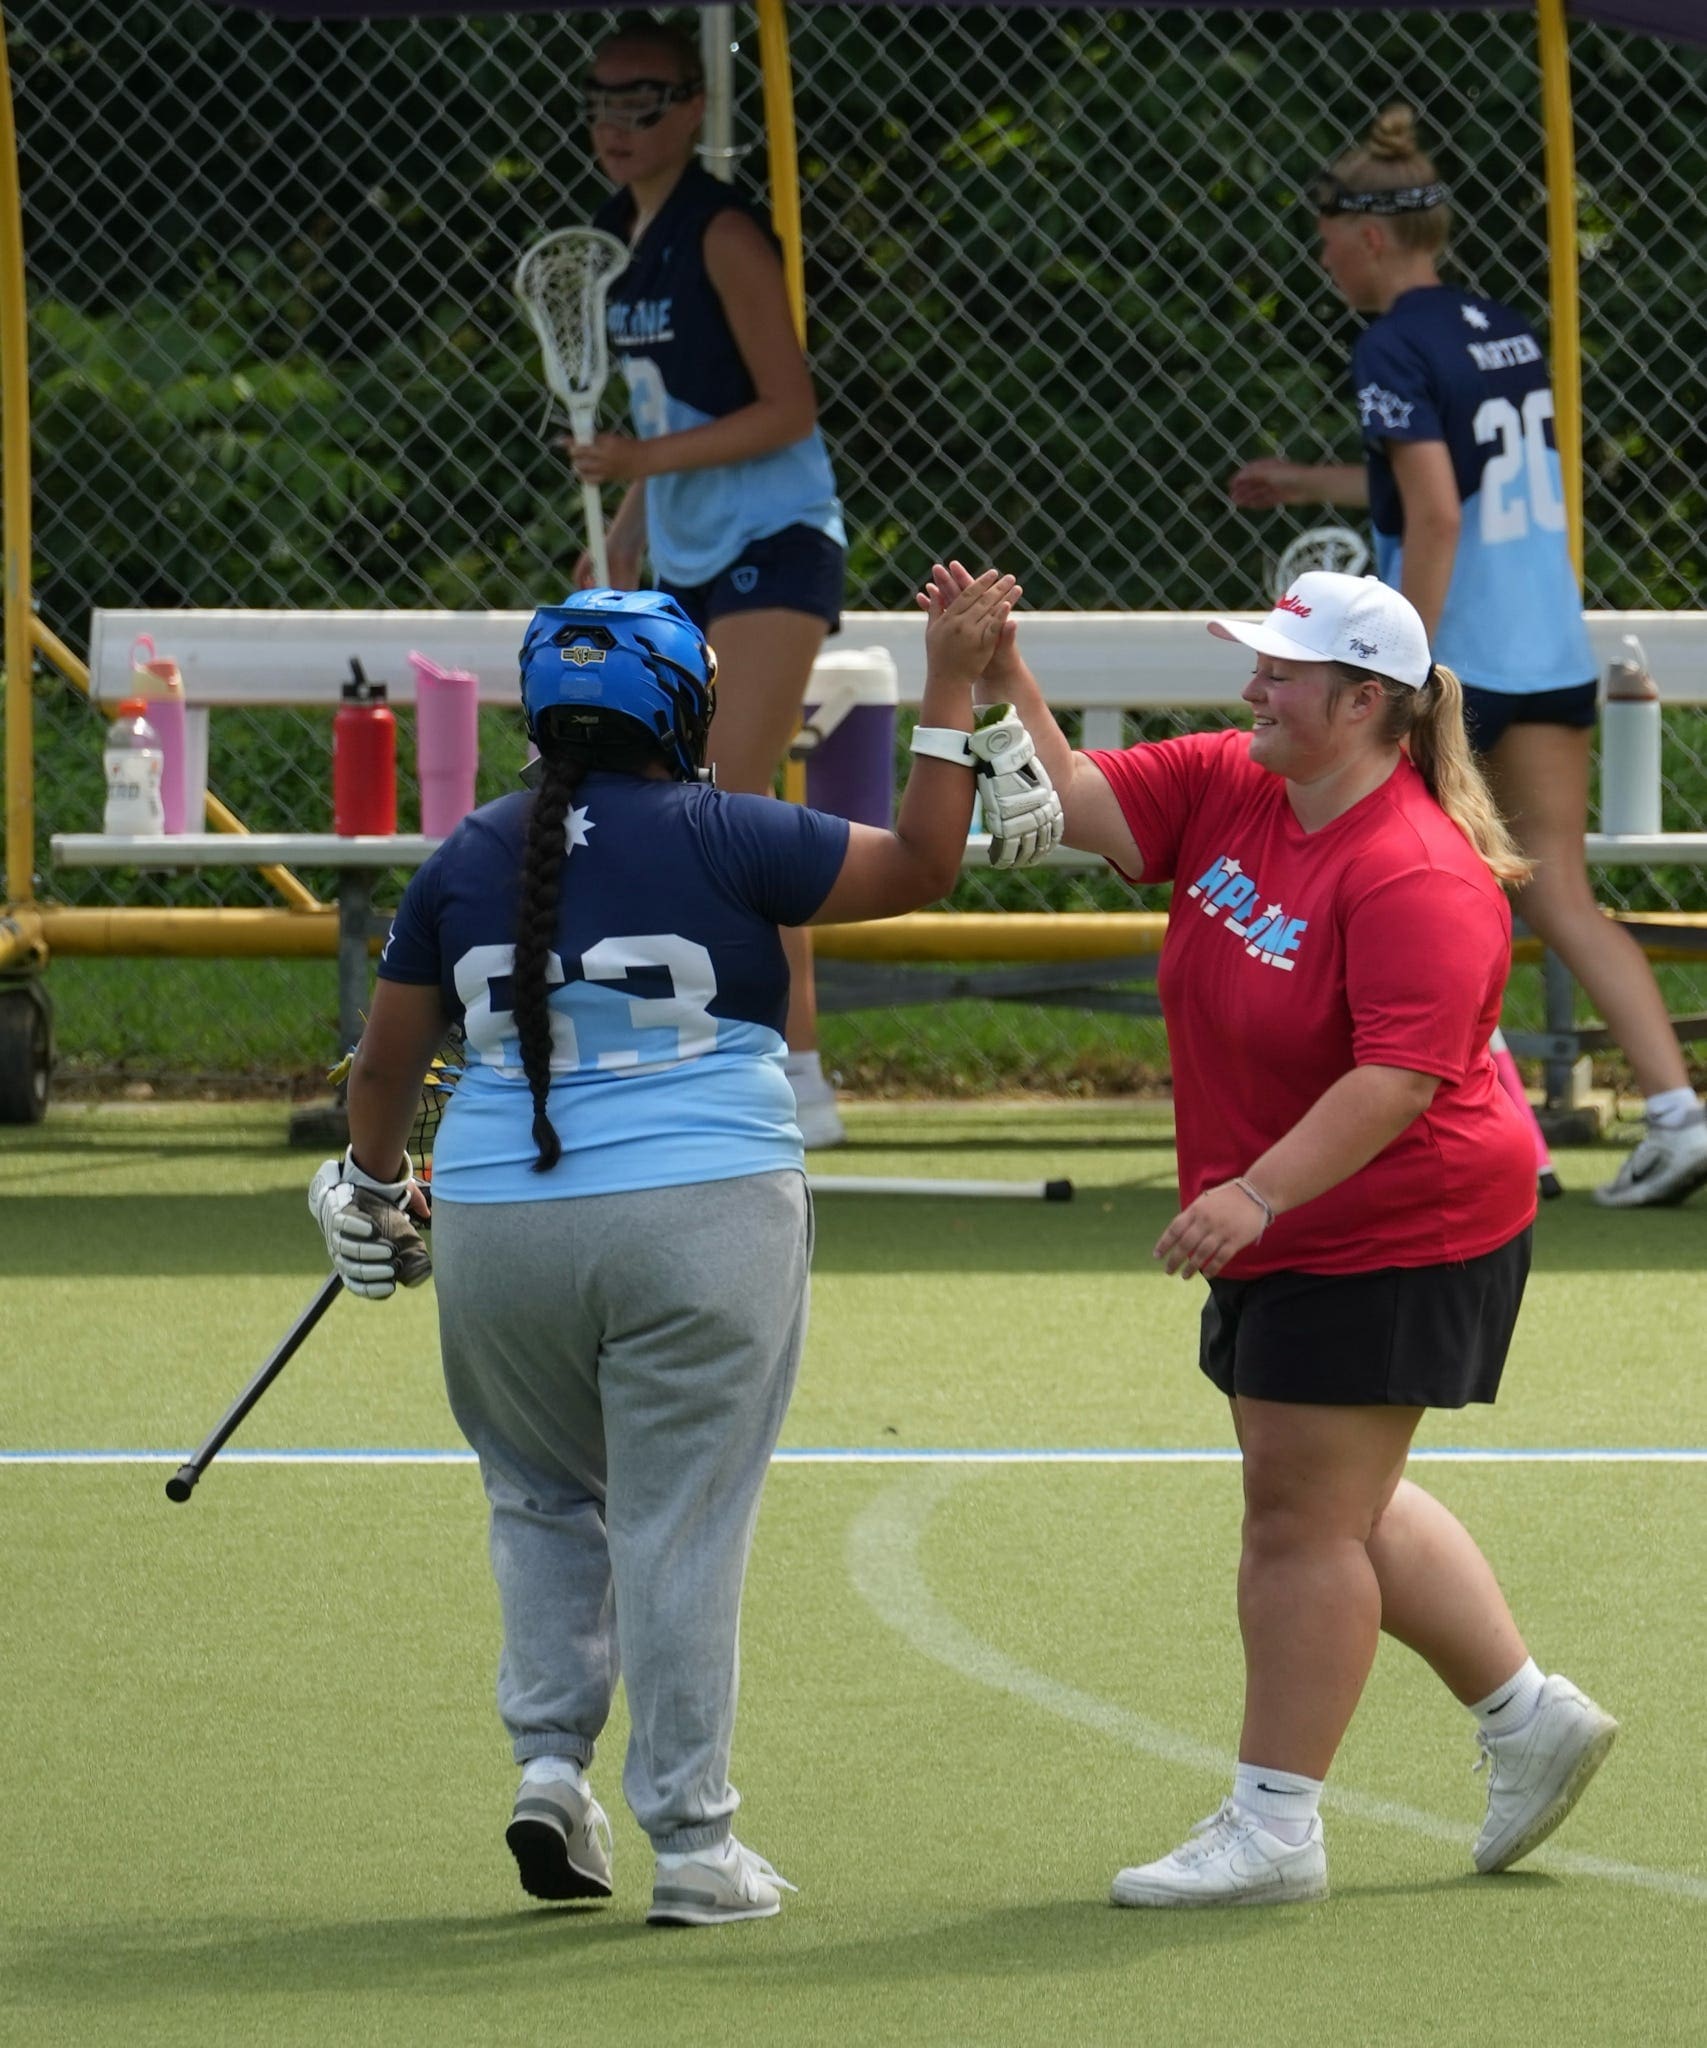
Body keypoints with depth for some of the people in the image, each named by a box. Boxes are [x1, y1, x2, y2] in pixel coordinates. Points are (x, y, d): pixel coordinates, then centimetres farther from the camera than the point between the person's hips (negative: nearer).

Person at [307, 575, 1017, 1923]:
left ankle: (551, 1761, 9)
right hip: (699, 1223, -3)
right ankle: (693, 1846, 3)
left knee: (545, 1498, 22)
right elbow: (921, 866, -3)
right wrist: (952, 691, 3)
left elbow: (387, 1062, 12)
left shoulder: (466, 864, 6)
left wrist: (373, 1189, 30)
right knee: (680, 1531, 1)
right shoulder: (720, 840, -6)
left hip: (498, 1235, 3)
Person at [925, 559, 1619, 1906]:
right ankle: (1531, 1718, 32)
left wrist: (1259, 1192, -36)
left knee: (1302, 1517, -5)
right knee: (1339, 1511, 19)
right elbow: (1078, 803, 0)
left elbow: (1401, 1078, -30)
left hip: (1393, 1243, -10)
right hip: (1289, 1241, 10)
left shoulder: (1416, 876, -24)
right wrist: (1004, 685, -15)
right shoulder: (1226, 788, 2)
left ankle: (1275, 1830, 3)